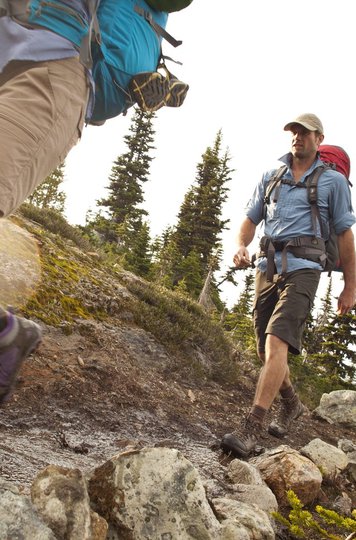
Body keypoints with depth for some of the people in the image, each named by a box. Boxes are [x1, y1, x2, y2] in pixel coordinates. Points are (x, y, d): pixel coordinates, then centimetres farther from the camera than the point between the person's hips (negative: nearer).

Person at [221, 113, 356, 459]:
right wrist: (240, 247, -5)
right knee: (266, 350, 11)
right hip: (267, 267, 5)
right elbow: (250, 219, 17)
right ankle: (291, 404, 37)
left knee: (276, 342, -22)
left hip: (302, 269, -5)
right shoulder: (271, 177, 17)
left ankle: (251, 429, -24)